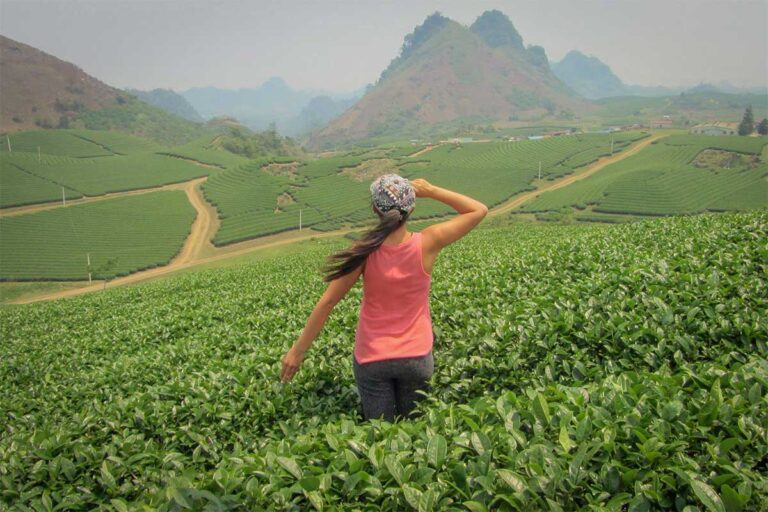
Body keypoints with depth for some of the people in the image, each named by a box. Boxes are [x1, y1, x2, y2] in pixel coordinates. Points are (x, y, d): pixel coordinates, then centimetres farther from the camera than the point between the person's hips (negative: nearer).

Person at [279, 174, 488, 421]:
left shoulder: (365, 251, -17)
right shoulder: (427, 244, -16)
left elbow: (327, 301, -12)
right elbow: (479, 210, -4)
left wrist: (298, 349, -4)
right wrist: (431, 190, -7)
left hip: (371, 358, 0)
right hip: (416, 356, 1)